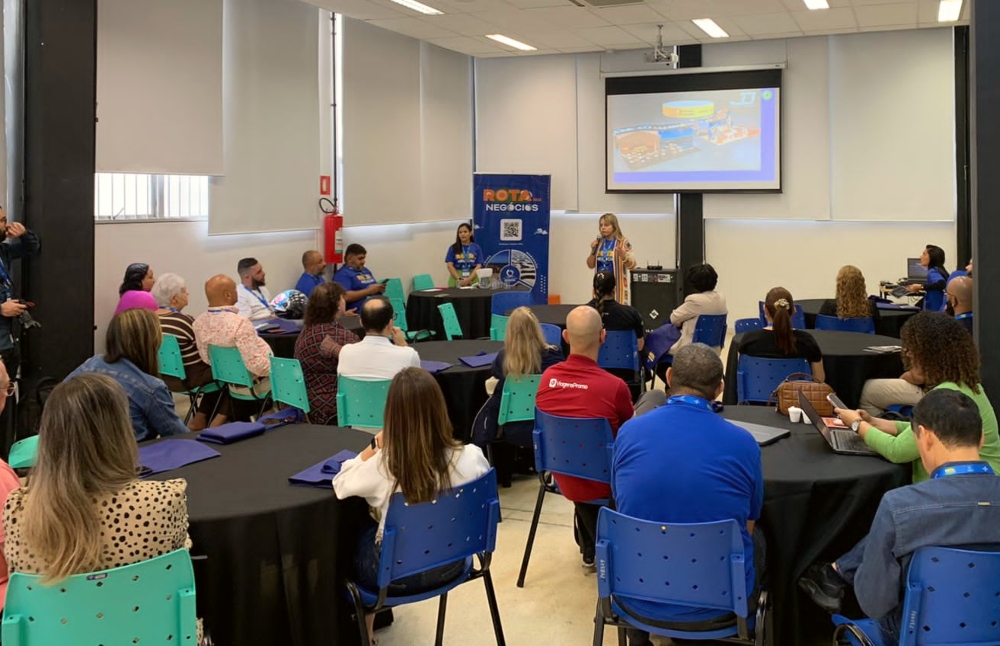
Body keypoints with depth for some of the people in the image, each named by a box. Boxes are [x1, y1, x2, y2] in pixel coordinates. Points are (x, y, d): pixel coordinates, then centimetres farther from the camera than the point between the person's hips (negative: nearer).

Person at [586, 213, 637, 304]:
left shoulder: (623, 242, -6)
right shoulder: (598, 243, 8)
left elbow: (632, 266, -9)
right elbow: (590, 265, 11)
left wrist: (622, 255, -28)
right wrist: (593, 251, -5)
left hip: (617, 286, -4)